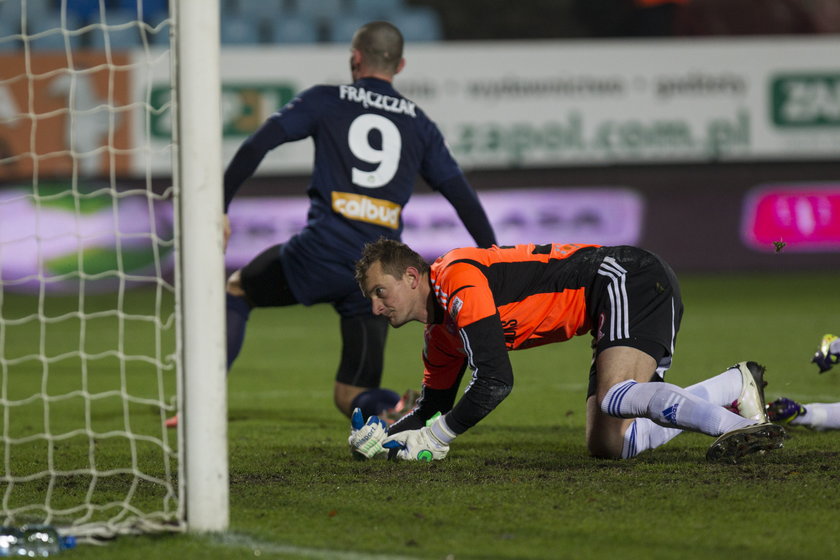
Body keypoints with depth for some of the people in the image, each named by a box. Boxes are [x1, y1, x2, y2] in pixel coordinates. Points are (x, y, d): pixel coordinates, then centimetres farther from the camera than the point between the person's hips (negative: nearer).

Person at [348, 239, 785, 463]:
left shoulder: (459, 278, -17)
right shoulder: (441, 335, 14)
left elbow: (495, 382, -24)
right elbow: (434, 405, 25)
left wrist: (433, 438, -16)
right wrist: (384, 438, 6)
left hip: (629, 278, -10)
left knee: (616, 396, -33)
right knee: (606, 445, 1)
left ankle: (739, 428, -40)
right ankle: (735, 385, 10)